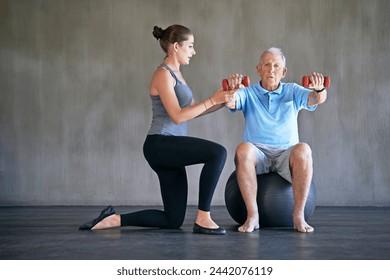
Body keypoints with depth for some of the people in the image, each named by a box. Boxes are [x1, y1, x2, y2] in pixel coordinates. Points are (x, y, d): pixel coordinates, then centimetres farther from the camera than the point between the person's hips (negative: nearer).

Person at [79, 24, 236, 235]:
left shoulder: (175, 73, 19)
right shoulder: (163, 74, -10)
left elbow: (193, 109, 21)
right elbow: (177, 116, -17)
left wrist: (221, 102, 8)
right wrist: (212, 100, -17)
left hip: (170, 149, 10)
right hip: (160, 145, -10)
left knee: (173, 220, 8)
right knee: (218, 152, -27)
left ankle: (114, 219, 13)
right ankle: (203, 219, -20)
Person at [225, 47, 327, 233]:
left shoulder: (292, 91, 10)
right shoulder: (248, 94, 8)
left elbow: (318, 99, -9)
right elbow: (230, 102, -14)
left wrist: (319, 88, -35)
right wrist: (231, 89, -39)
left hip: (286, 154, 0)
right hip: (258, 155, 0)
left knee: (303, 150, -34)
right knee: (243, 149, -35)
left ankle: (299, 215, -25)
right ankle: (252, 215, -29)